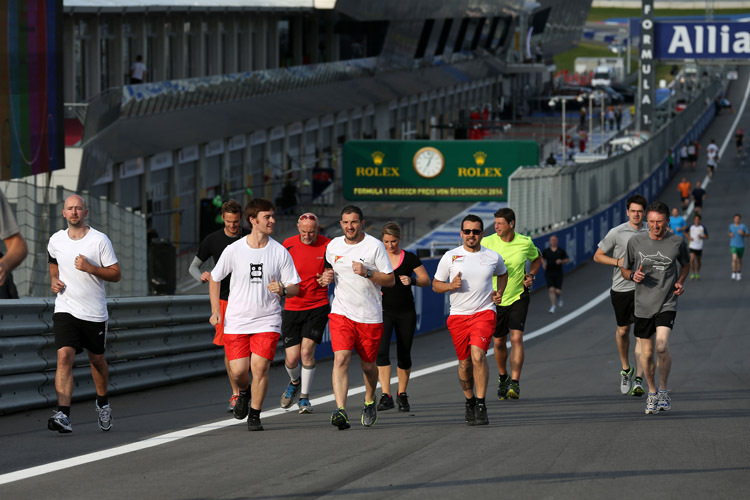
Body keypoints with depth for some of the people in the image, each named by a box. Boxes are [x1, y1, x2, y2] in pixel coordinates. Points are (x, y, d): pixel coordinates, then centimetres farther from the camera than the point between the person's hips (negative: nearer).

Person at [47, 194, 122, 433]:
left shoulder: (100, 240, -7)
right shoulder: (56, 240, 3)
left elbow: (115, 274, -5)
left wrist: (90, 268, -20)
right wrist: (54, 280, 4)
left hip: (94, 312, -1)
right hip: (65, 309, 1)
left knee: (96, 359, 14)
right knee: (64, 356, -18)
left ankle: (103, 403, 42)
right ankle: (63, 415, -26)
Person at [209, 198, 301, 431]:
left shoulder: (280, 252, -2)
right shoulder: (233, 250, -2)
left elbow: (295, 287, 3)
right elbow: (215, 279, 11)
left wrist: (282, 290, -20)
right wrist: (215, 311, 2)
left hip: (267, 321, 0)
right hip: (236, 321, 0)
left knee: (260, 367, -13)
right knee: (238, 370, -6)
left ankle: (255, 415, 5)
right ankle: (244, 393, 31)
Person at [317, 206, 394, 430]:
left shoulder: (375, 246, -5)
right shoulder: (333, 246, 6)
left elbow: (390, 280, -4)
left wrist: (367, 273, -20)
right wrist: (327, 278, 2)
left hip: (370, 316, -1)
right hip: (341, 312, 1)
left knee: (368, 365, 11)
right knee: (341, 358, -18)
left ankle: (369, 402, 39)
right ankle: (340, 410, -27)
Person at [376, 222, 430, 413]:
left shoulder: (409, 258, 0)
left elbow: (426, 280, 3)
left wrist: (412, 281, -16)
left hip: (406, 312, 0)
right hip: (384, 311, 0)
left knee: (404, 355, 3)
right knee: (381, 350, -17)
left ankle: (402, 395, 21)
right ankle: (386, 396, -19)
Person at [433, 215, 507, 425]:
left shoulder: (493, 257, 4)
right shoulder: (450, 257, 1)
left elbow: (503, 274, 26)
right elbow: (436, 285, 8)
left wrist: (499, 293, 8)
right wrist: (451, 285, -12)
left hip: (484, 312, -2)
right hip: (458, 316, 2)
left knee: (478, 355, -21)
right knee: (465, 363, 7)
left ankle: (481, 407, -17)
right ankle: (469, 402, 30)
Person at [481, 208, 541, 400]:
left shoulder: (525, 243, -5)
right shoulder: (487, 242, -9)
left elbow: (537, 259, 16)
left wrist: (531, 275, -2)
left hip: (518, 297, -1)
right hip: (496, 298, 1)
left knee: (516, 338, -16)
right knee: (499, 342, 10)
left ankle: (515, 383, -16)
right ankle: (503, 377, 36)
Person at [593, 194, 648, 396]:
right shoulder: (616, 233, -2)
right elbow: (597, 256, 3)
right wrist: (619, 262, -11)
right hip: (621, 287, 0)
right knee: (623, 330, 11)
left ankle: (638, 380, -10)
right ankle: (626, 369, 37)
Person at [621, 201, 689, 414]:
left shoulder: (677, 242, -1)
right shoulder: (635, 242, -2)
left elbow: (685, 264, 20)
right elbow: (624, 269, 10)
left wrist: (680, 282, 1)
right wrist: (633, 275, -12)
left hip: (667, 303, -2)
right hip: (643, 305, 2)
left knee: (662, 346, -19)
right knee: (647, 353, 5)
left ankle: (664, 391, 1)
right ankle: (652, 393, 28)